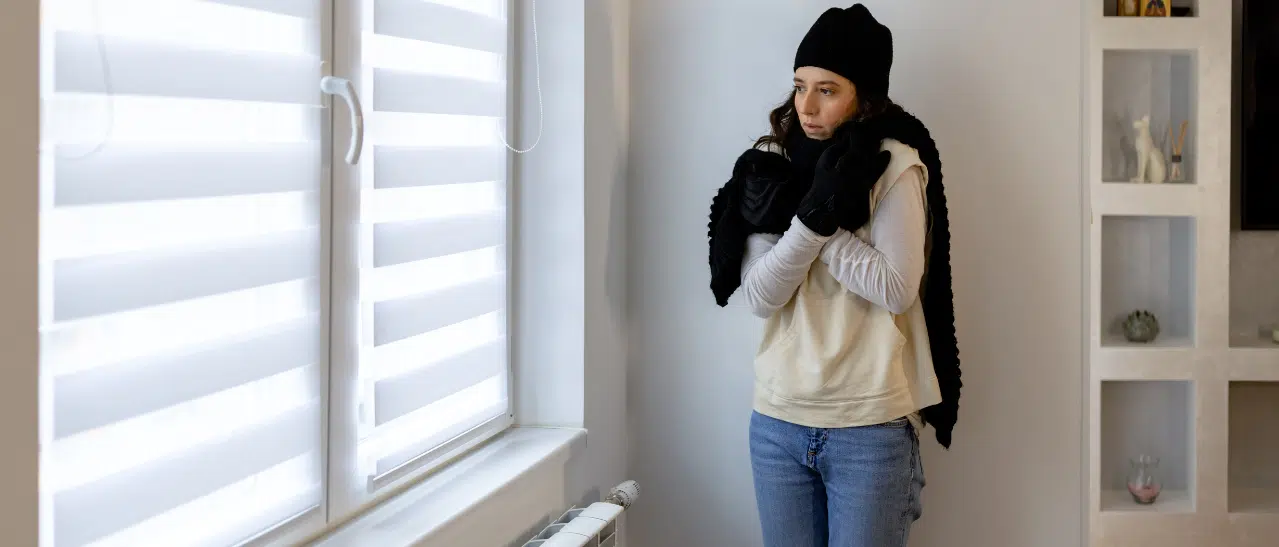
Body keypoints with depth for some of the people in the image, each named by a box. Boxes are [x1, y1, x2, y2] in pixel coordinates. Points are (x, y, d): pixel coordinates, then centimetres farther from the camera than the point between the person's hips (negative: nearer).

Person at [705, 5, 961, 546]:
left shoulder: (894, 166, -7)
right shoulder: (770, 165, 3)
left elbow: (896, 289, -15)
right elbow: (759, 295, -4)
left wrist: (805, 218, -14)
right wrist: (812, 214, -19)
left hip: (870, 425, -4)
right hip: (778, 420, 4)